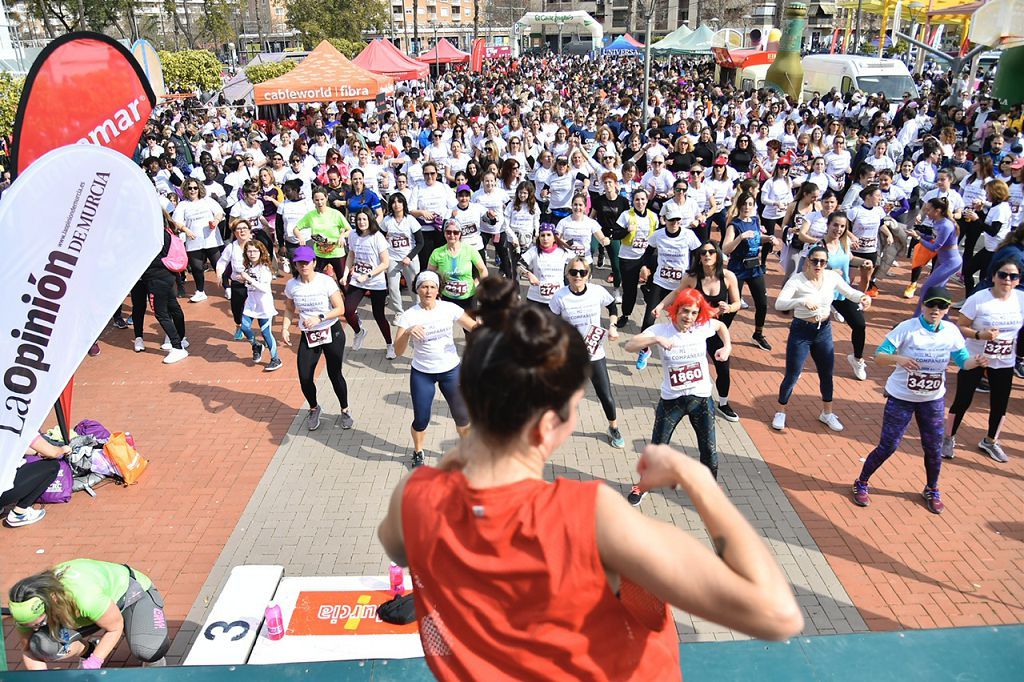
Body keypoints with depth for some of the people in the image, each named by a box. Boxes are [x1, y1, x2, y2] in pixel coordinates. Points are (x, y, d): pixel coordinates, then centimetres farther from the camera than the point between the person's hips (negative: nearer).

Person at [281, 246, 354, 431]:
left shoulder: (326, 281, -14)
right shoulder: (291, 285, -3)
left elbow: (340, 309, -14)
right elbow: (292, 312, 9)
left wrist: (319, 318, -26)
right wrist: (285, 328, -8)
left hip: (332, 333, -3)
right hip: (308, 336, 3)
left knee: (334, 374, 3)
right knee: (304, 378, -2)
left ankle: (345, 411, 26)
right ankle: (314, 409, 28)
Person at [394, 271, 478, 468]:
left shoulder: (449, 308, -7)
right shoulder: (409, 315, -11)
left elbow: (474, 328, -4)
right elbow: (398, 351, -16)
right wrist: (408, 332, -34)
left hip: (451, 370, 1)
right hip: (422, 373, -1)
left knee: (462, 416, 9)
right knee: (421, 420, 4)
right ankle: (418, 453, 34)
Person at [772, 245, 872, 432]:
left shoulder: (832, 276, -7)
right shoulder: (797, 280, -20)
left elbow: (850, 292, 3)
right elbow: (779, 304, -31)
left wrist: (863, 296, -20)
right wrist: (802, 301, -47)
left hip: (824, 331, 5)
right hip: (801, 332, -4)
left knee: (827, 374, 16)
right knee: (792, 376, 3)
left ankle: (827, 413, 37)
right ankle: (780, 412, 25)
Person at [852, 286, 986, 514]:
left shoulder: (951, 331, -5)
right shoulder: (907, 328, -18)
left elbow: (963, 361, 2)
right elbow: (878, 356, -20)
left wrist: (976, 362, -21)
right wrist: (898, 359, -40)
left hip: (933, 400, 4)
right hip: (901, 399, -4)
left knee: (934, 449, 13)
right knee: (887, 447, -1)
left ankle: (931, 490, 39)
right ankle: (861, 484, 21)